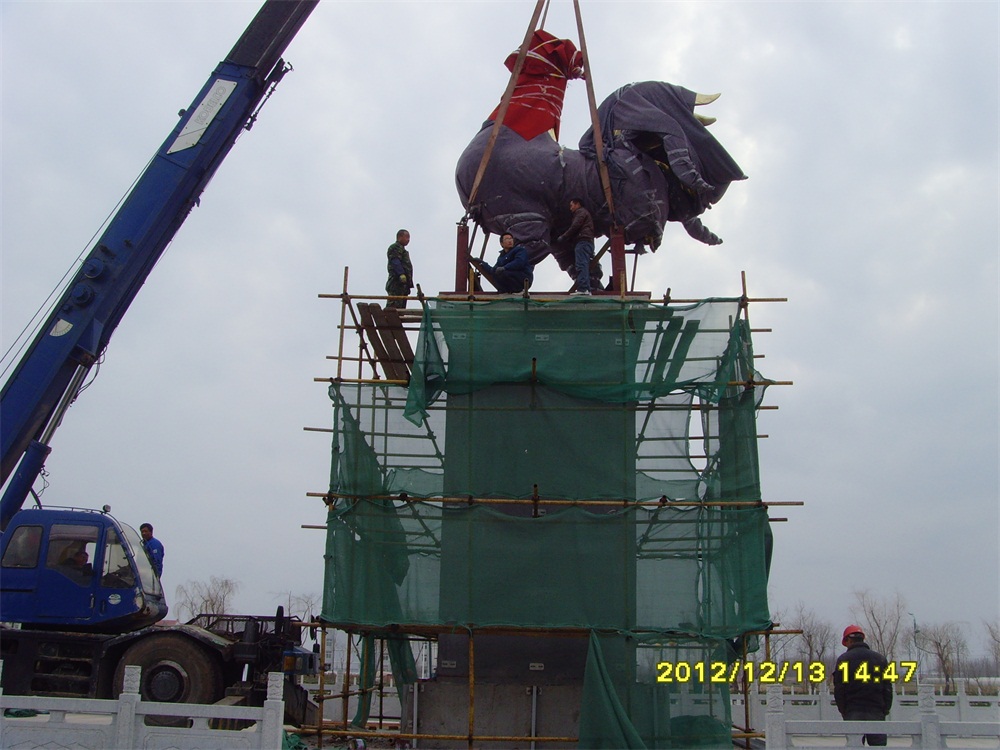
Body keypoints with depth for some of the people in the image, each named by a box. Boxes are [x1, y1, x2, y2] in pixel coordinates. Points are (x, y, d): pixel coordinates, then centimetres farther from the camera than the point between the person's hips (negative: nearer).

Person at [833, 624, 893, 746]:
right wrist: (885, 710, 12)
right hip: (876, 713, 2)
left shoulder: (843, 659, 0)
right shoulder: (880, 658, 10)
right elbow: (888, 689, 8)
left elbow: (838, 690, -2)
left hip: (852, 713, -2)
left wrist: (843, 710, 7)